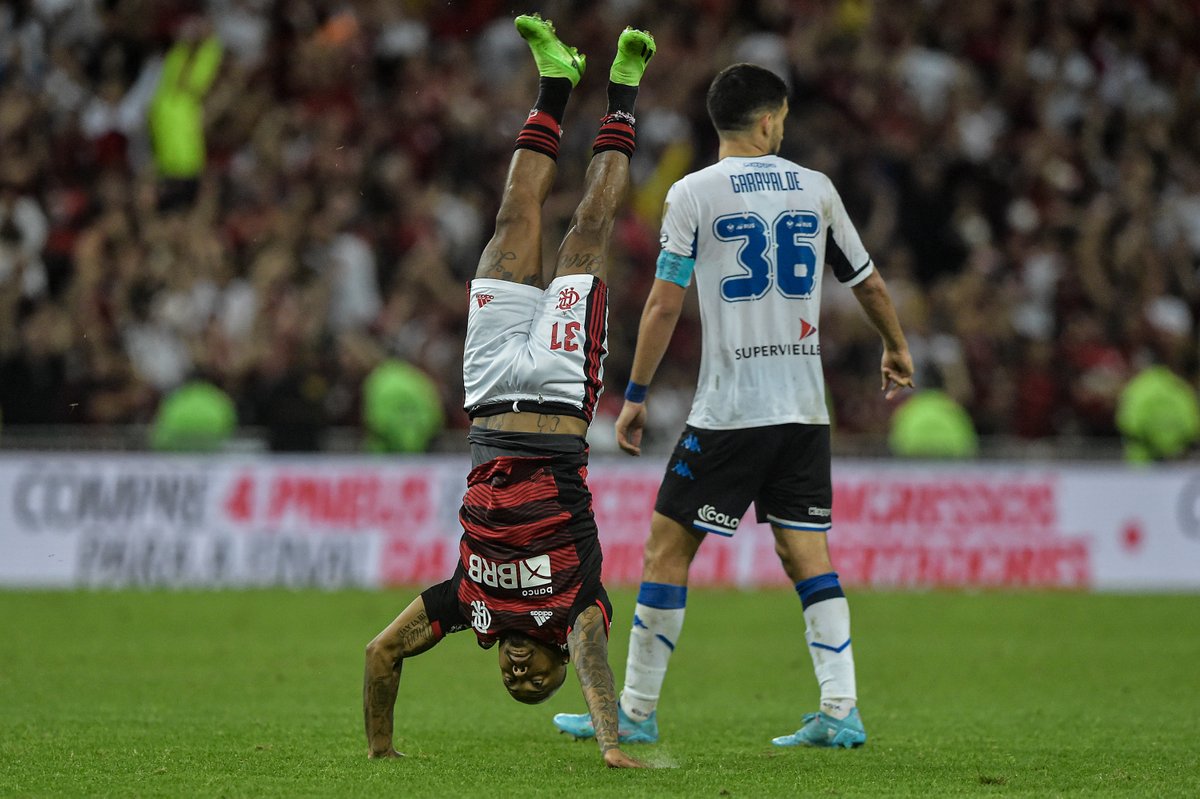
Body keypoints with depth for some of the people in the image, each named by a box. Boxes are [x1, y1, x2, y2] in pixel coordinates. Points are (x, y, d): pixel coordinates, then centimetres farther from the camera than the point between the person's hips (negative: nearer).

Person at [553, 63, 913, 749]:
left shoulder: (694, 193, -4)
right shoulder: (816, 189, 8)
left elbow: (665, 304, -6)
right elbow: (870, 284, 18)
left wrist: (635, 397, 2)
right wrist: (897, 349, 36)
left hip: (729, 407, -4)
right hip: (806, 409, 4)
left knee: (669, 545, 3)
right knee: (807, 552, 7)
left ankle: (636, 713, 5)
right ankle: (840, 712, -2)